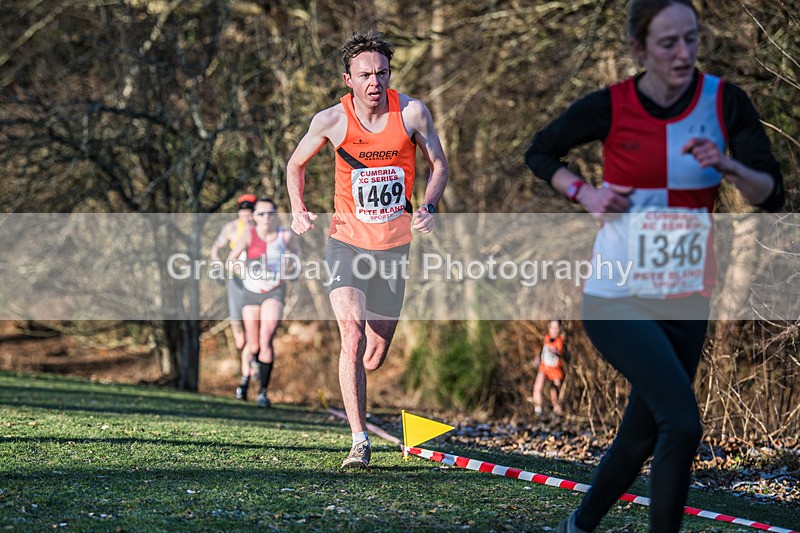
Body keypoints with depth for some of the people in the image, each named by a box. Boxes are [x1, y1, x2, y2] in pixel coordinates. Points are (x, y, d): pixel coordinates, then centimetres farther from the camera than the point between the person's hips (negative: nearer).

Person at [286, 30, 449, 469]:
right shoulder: (332, 120, -8)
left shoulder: (411, 112, -8)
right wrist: (298, 209, -7)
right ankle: (359, 442, -17)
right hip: (347, 241, -2)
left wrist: (427, 207, -11)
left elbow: (438, 164, 6)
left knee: (374, 359, 9)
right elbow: (296, 164, 9)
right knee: (353, 337, -21)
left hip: (394, 245, 2)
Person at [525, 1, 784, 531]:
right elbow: (540, 153, 9)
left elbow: (772, 194, -6)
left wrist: (728, 165, -25)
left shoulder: (726, 101, -5)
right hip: (617, 297, -4)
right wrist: (585, 194, -8)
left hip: (687, 300, 4)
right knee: (682, 422, -22)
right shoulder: (609, 107, -9)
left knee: (642, 436, 16)